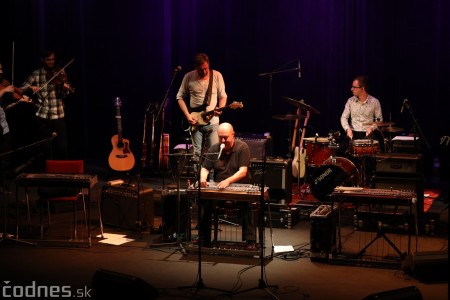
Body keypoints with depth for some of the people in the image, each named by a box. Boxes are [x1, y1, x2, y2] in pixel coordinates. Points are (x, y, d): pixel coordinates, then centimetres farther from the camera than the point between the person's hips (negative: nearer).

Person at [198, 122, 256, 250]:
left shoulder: (242, 147, -9)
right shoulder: (214, 149, 5)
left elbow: (243, 171, -18)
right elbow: (205, 168, 7)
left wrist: (228, 181, -34)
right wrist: (203, 178, -18)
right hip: (218, 187, 4)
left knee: (245, 202, -35)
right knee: (204, 200, -25)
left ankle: (250, 240, -24)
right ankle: (203, 239, -11)